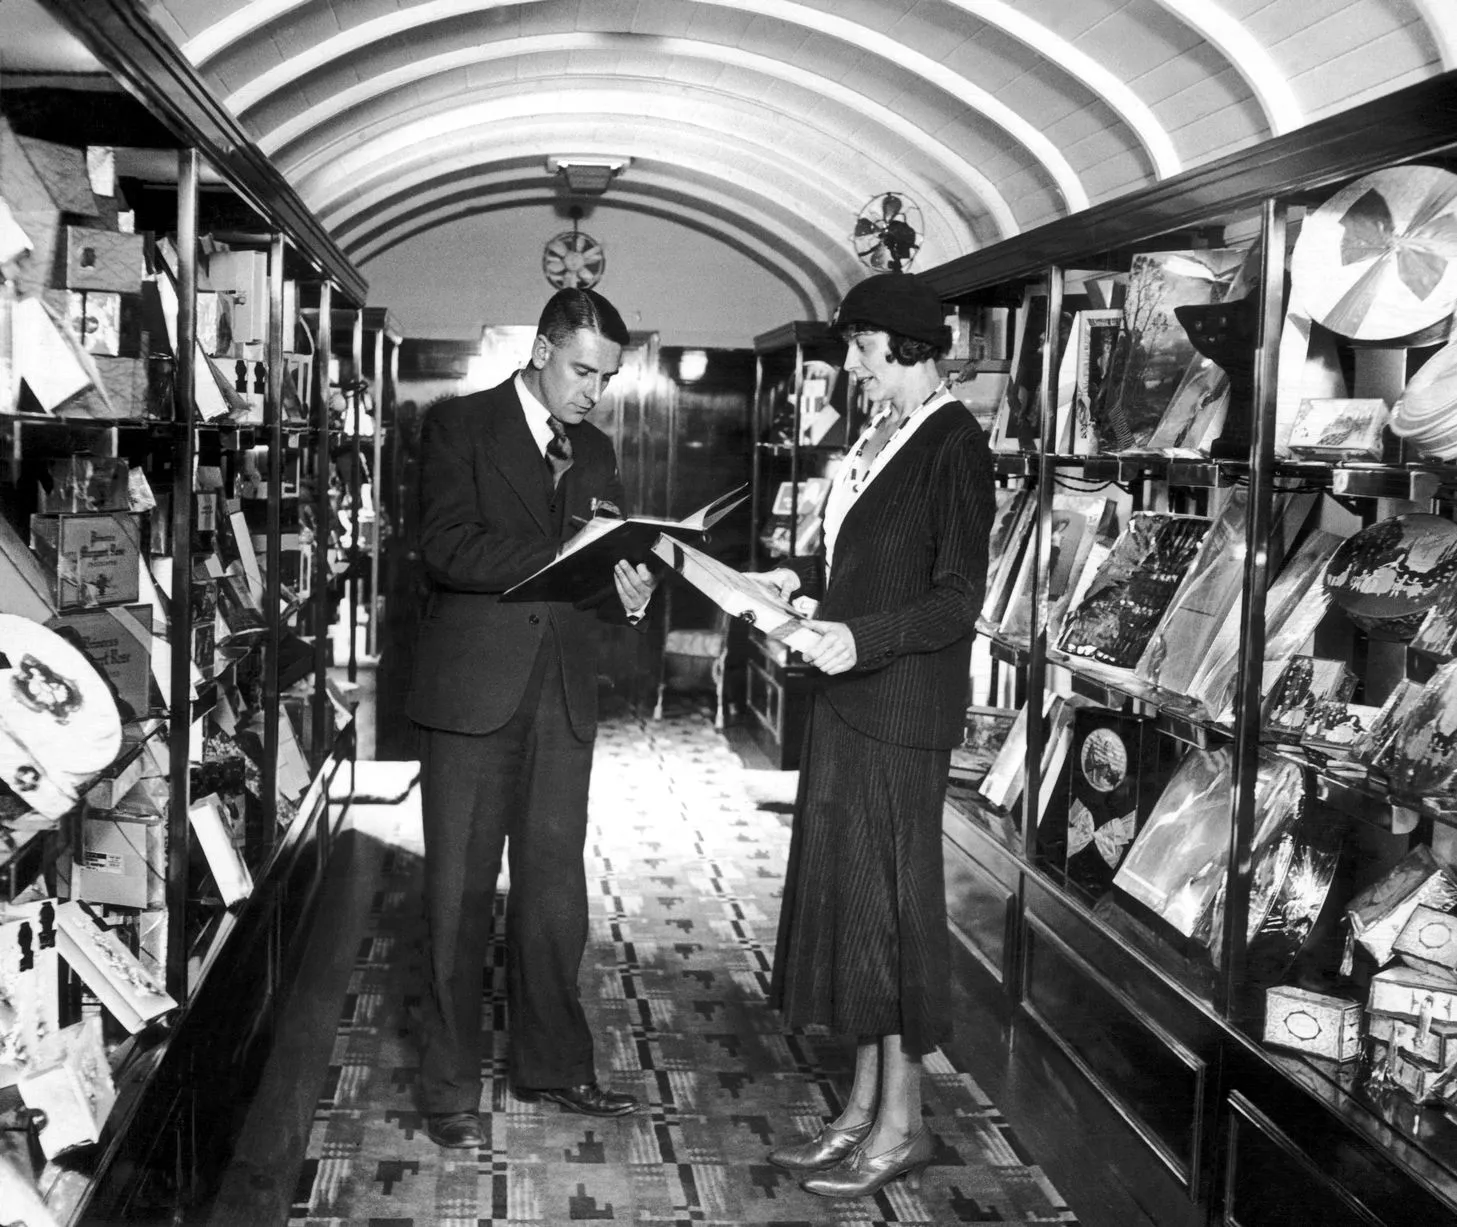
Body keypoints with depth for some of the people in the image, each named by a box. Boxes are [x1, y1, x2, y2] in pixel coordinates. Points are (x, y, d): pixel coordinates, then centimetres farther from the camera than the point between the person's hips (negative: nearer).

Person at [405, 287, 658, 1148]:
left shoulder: (596, 450, 15)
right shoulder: (460, 426, -1)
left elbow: (604, 562, 15)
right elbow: (446, 546, -14)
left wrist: (630, 593, -8)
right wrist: (560, 553, -23)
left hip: (565, 695, 5)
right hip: (476, 689, -5)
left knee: (556, 890, 11)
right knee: (462, 890, 3)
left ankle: (553, 1064, 24)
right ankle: (450, 1087, 14)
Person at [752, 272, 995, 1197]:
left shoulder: (952, 444, -13)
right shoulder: (881, 435, 11)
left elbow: (958, 599, -16)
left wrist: (862, 636, -28)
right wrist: (801, 577, 6)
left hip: (903, 706, -8)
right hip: (848, 696, 8)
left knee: (891, 897, 1)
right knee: (844, 890, 12)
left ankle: (903, 1124, 16)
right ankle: (866, 1105, 25)